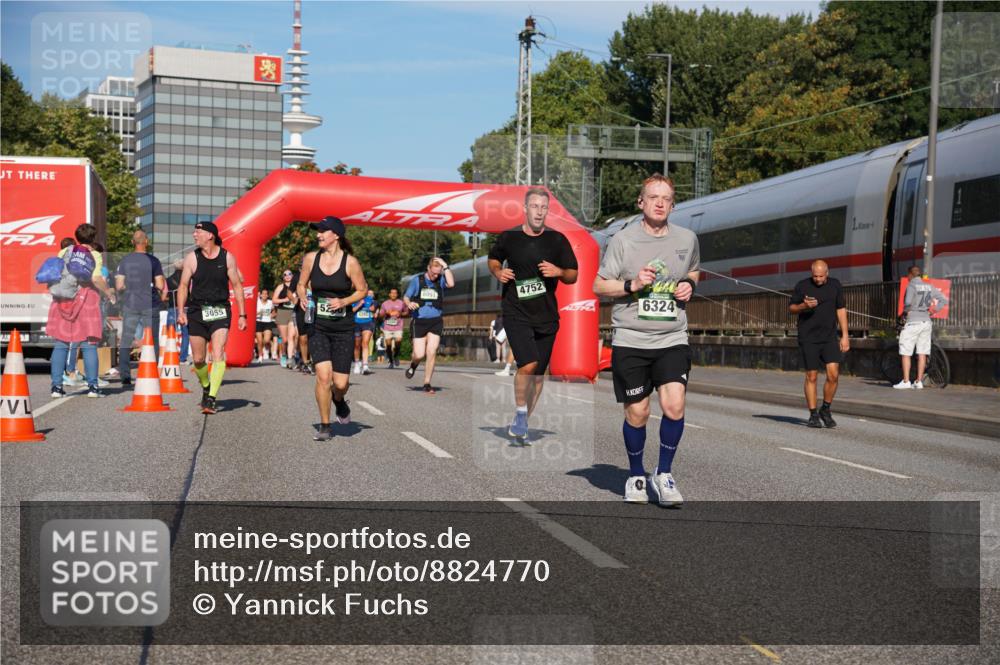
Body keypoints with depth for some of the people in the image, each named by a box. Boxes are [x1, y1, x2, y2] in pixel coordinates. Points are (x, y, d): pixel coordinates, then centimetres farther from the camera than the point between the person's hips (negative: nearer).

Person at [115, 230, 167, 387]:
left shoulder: (124, 260, 1)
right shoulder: (153, 261, -5)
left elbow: (119, 286, -2)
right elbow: (160, 286, -8)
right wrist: (162, 295, 13)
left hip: (130, 305, 2)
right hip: (150, 305, -2)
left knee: (126, 340, 8)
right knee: (152, 341, 6)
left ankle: (125, 375, 3)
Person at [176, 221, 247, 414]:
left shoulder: (227, 257, 0)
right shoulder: (192, 258, 2)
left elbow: (237, 286, 5)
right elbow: (183, 286, 7)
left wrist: (242, 315, 2)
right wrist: (181, 311, -5)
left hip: (220, 312, -2)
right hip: (197, 311, 2)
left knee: (218, 355, -17)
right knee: (198, 359, 7)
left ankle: (211, 398, -17)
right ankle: (206, 388, 34)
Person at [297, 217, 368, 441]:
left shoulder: (350, 262, -7)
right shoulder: (311, 258, 0)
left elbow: (362, 290, 2)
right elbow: (302, 284, 14)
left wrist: (344, 301, -14)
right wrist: (302, 298, -8)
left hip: (343, 328, -1)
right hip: (318, 326, 1)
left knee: (340, 382, -2)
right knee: (323, 376, -12)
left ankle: (339, 401, 36)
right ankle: (324, 426, 5)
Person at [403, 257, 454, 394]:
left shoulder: (441, 280, 4)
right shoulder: (417, 280, 3)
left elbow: (451, 284, -18)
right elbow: (406, 297, 6)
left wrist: (445, 266, -13)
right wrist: (409, 303, -16)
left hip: (436, 321, 1)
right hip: (419, 321, -1)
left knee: (432, 352, -8)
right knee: (419, 354, -4)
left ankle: (427, 384, 3)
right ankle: (413, 365, 33)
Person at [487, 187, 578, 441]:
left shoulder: (557, 240, 1)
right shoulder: (508, 237, -1)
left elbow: (573, 276, 7)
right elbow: (493, 258, 18)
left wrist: (559, 272, -14)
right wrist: (498, 272, -3)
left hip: (546, 315, 3)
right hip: (516, 313, -3)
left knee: (538, 373, 9)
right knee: (528, 364, -22)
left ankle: (522, 421, 27)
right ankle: (520, 413, 1)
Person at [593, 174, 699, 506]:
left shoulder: (687, 239, 6)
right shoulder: (623, 239, -3)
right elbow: (599, 286, 2)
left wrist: (689, 286, 4)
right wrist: (632, 285, -15)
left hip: (672, 339, 2)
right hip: (630, 340, -2)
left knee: (674, 406, -15)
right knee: (637, 413, 4)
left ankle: (663, 474, 6)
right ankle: (636, 476, 27)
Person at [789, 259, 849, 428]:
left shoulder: (835, 286, 4)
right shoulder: (802, 286, -2)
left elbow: (841, 310, 8)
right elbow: (791, 308, 5)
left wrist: (845, 336, 3)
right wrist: (804, 306, -17)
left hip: (829, 338, 2)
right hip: (808, 338, -2)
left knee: (833, 374, -9)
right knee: (811, 377, 0)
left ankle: (826, 410, 10)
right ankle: (813, 415, 10)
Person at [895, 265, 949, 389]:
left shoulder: (912, 286, -10)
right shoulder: (929, 286, 8)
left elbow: (908, 302, -26)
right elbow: (944, 300, 8)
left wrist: (906, 310, -6)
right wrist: (932, 310, 11)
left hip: (913, 322, -6)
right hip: (926, 321, 6)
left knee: (906, 353, 1)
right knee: (922, 353, 8)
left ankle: (906, 381, -1)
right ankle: (919, 382, 9)